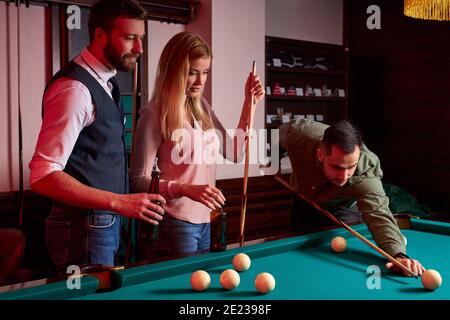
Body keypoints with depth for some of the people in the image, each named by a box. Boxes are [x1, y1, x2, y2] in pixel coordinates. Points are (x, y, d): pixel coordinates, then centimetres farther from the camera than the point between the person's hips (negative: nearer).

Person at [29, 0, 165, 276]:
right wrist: (119, 202, -28)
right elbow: (43, 177, -24)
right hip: (85, 229, -9)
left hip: (106, 223, 9)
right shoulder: (74, 87, -19)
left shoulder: (107, 82, 10)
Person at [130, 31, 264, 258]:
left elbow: (234, 154, 9)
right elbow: (139, 181, -15)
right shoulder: (154, 114, -13)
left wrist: (249, 105, 5)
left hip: (207, 219, 7)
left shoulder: (203, 108, 7)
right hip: (175, 223, -7)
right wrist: (185, 189, -29)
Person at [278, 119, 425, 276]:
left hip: (343, 209, -2)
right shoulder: (298, 133, -39)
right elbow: (281, 131, -14)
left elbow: (378, 214, -59)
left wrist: (398, 254, -74)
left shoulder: (366, 174, -45)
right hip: (303, 202, 2)